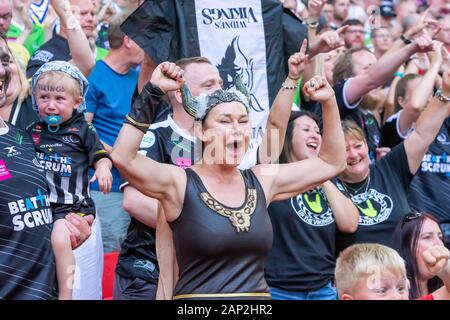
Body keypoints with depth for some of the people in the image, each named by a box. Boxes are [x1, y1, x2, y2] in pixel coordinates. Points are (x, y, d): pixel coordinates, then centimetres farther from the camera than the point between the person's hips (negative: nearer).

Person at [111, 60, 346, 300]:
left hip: (259, 292, 5)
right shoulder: (180, 183, -6)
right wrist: (153, 92, -20)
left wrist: (328, 102, 5)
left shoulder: (262, 182, 7)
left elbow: (331, 163, 15)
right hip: (197, 293, -5)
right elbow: (122, 158, -21)